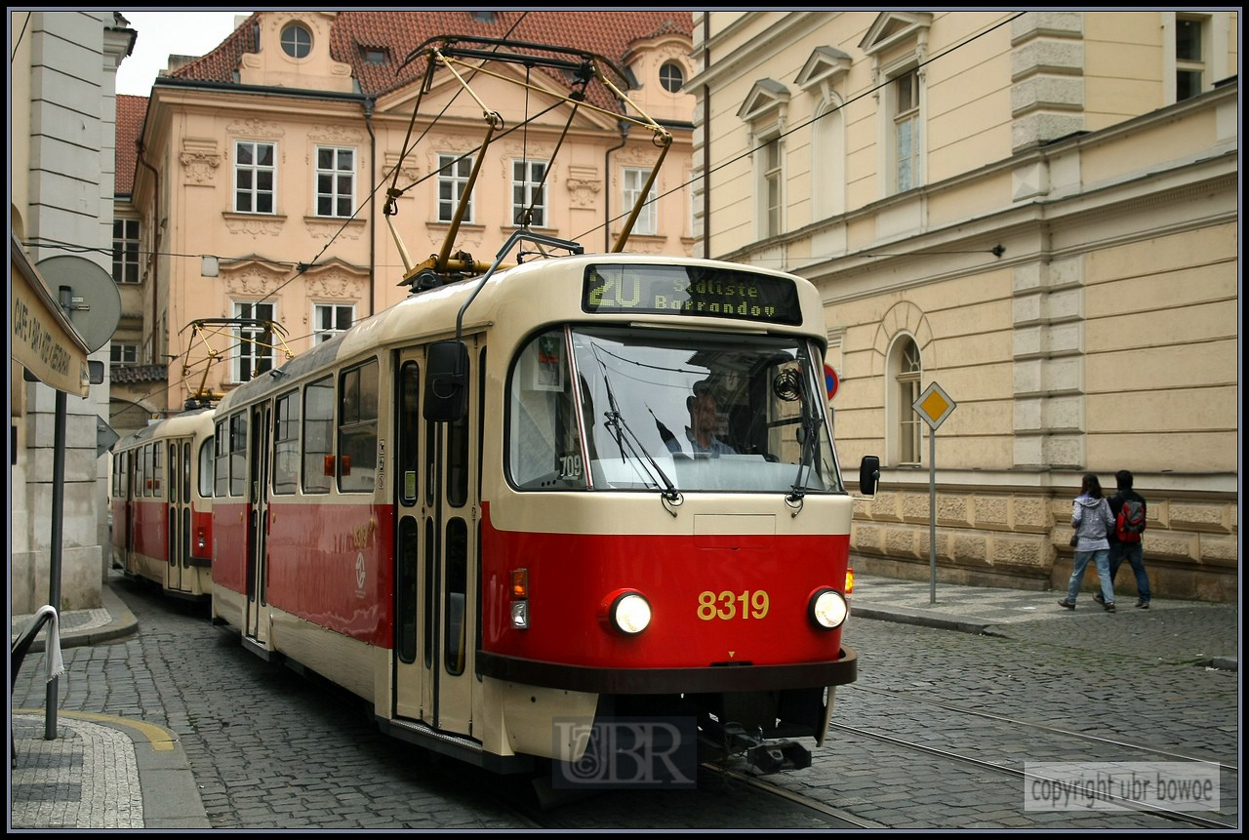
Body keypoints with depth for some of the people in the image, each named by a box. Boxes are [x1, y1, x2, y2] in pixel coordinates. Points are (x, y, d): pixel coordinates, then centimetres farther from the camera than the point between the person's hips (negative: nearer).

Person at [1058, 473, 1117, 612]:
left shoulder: (1079, 501, -5)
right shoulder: (1103, 502, 4)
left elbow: (1076, 519, -17)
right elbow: (1111, 522, 1)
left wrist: (1074, 525, 4)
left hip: (1084, 543, -2)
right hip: (1102, 543, 2)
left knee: (1077, 573, 10)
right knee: (1104, 573, -2)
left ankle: (1070, 600, 22)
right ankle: (1109, 601, -13)